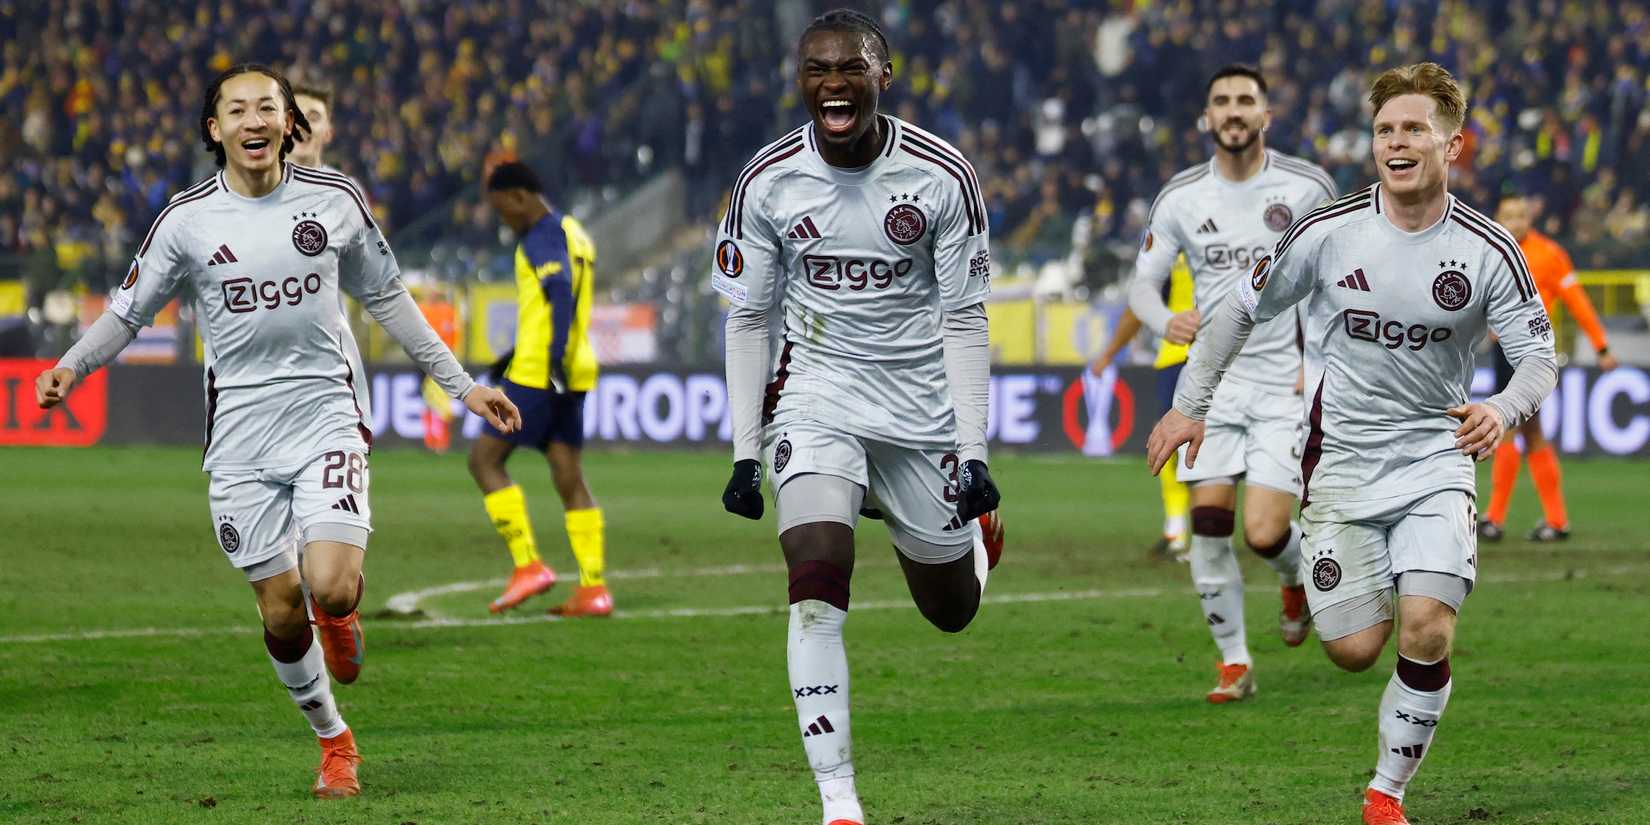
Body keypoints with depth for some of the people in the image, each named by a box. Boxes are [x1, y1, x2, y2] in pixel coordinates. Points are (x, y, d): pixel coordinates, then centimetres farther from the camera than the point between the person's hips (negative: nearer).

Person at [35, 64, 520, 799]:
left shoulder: (334, 201, 1)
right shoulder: (187, 219, -1)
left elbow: (385, 298, 13)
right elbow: (128, 311, 7)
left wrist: (460, 384, 15)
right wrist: (70, 367, -12)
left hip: (324, 412, -1)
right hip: (241, 428, 1)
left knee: (332, 588, -20)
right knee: (280, 612, 1)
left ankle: (341, 613, 18)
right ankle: (334, 743, 23)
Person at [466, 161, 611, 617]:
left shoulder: (542, 237, -11)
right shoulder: (574, 234, 20)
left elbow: (561, 297, -23)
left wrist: (555, 363, -28)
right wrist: (516, 354, 32)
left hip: (539, 373, -9)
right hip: (572, 378, 9)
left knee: (485, 459, -1)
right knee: (569, 477, 6)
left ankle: (528, 565, -9)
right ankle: (594, 589, 0)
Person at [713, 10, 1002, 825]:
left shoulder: (942, 176, -11)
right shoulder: (766, 183, -7)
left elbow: (964, 320, -6)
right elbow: (749, 320, 2)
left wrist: (973, 453, -11)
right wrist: (744, 453, -2)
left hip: (922, 404, 0)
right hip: (817, 393, 0)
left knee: (951, 608, 10)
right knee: (816, 582, -20)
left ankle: (968, 535, 48)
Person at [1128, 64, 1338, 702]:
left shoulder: (1308, 187, -4)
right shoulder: (1181, 197, 1)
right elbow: (1142, 282, 7)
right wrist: (1166, 322, -16)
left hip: (1285, 386, -2)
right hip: (1212, 380, 2)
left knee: (1264, 534, -11)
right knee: (1209, 520, -8)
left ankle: (1301, 577, 26)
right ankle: (1233, 662, 7)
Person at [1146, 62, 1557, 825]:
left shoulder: (1489, 251, -7)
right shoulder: (1326, 233, -7)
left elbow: (1537, 352, -2)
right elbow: (1242, 310, 6)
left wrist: (1503, 410, -24)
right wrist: (1191, 404, 1)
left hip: (1436, 460, 0)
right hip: (1343, 458, 0)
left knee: (1427, 631, -18)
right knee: (1354, 650, -4)